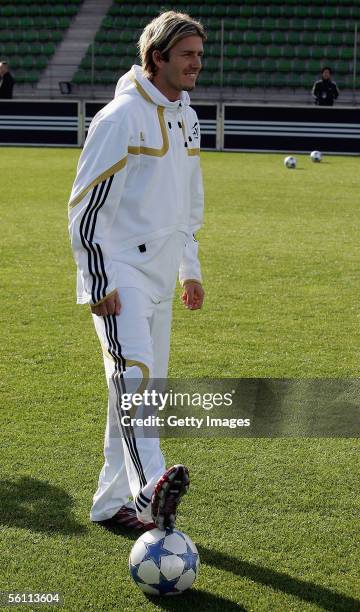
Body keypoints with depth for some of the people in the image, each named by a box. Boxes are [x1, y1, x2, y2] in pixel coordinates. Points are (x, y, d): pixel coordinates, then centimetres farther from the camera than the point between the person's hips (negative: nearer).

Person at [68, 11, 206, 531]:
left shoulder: (187, 118, 14)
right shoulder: (121, 117, -12)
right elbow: (86, 205, -13)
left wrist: (190, 268, 22)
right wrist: (98, 282, -17)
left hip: (161, 277, 9)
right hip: (119, 275, -8)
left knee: (145, 385, 9)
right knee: (133, 371, -25)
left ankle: (112, 501, 18)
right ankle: (150, 488, -38)